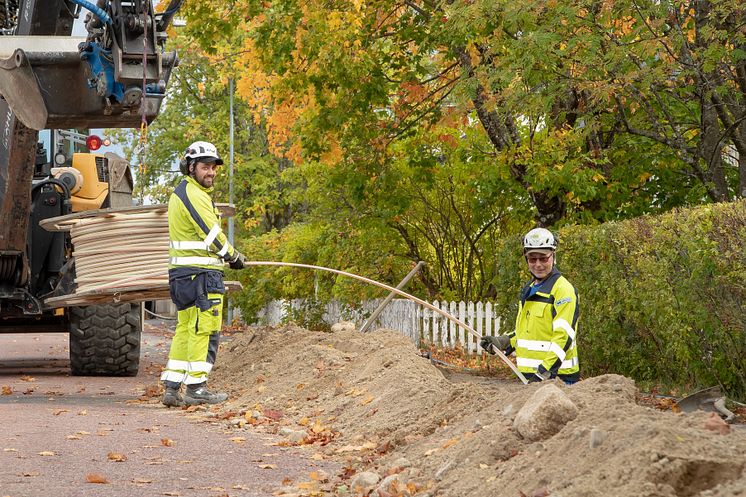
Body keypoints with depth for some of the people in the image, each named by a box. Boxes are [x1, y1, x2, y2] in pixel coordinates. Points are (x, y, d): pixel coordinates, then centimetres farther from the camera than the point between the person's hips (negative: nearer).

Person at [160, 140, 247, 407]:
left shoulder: (183, 191, 20)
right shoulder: (193, 193, -13)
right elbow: (211, 232, -16)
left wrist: (229, 253, 14)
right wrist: (233, 256, -2)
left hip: (181, 273, 11)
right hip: (201, 273, -11)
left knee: (185, 329, 11)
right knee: (204, 328, -6)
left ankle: (172, 388, 10)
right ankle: (195, 388, -3)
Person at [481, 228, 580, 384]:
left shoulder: (563, 290, -10)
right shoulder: (529, 290, 19)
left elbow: (564, 336, -18)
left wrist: (545, 372, -24)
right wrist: (502, 342, 11)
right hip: (529, 375, 8)